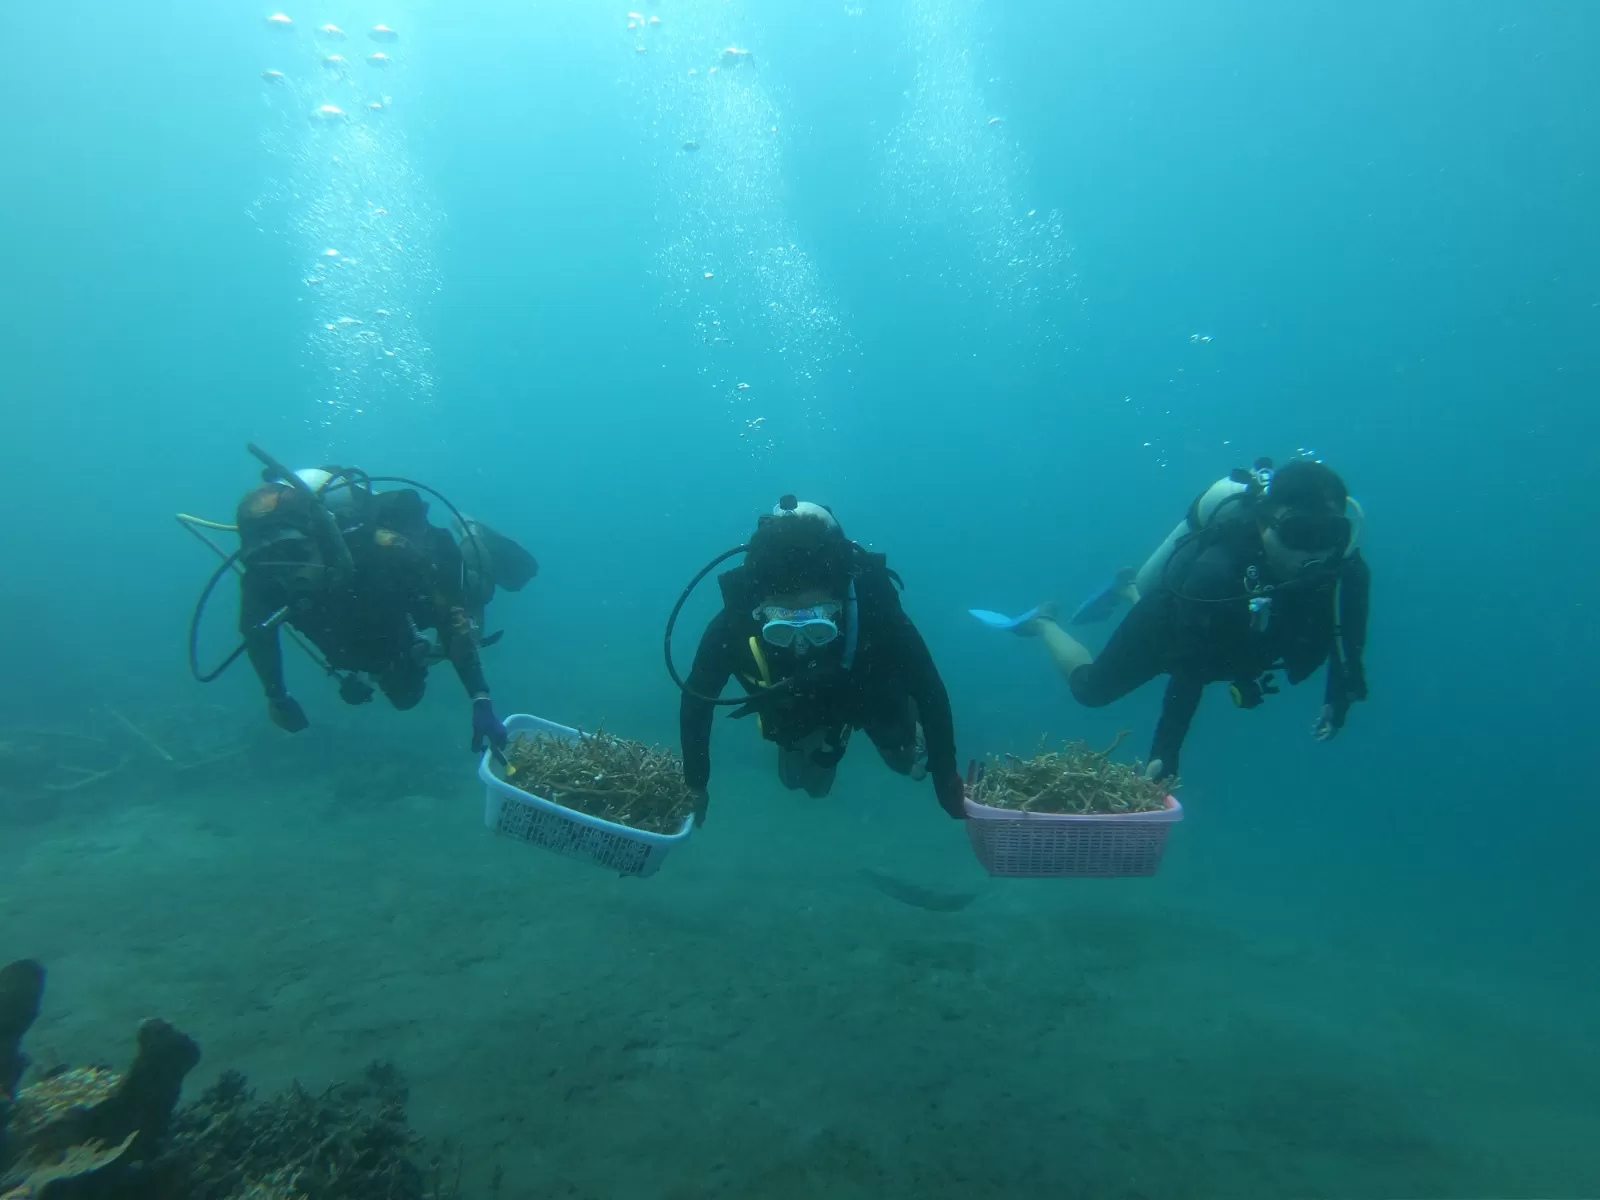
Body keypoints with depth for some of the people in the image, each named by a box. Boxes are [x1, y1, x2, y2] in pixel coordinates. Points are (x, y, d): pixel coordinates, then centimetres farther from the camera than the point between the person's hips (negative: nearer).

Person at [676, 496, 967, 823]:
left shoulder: (875, 610, -45)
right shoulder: (733, 625, -42)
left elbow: (930, 692, -30)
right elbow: (696, 700, -23)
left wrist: (948, 783, -26)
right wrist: (694, 784, -18)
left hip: (875, 695, -1)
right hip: (800, 710, 1)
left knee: (911, 763, 18)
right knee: (805, 782, 22)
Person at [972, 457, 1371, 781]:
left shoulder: (1346, 571, -30)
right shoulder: (1216, 570, -44)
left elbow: (1346, 632, -8)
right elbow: (1189, 671, -40)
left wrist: (1338, 695, -13)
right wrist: (1165, 755, -40)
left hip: (1223, 636, 5)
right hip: (1166, 621, -5)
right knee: (1089, 688, 14)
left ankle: (1129, 588, 57)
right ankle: (1042, 622, 36)